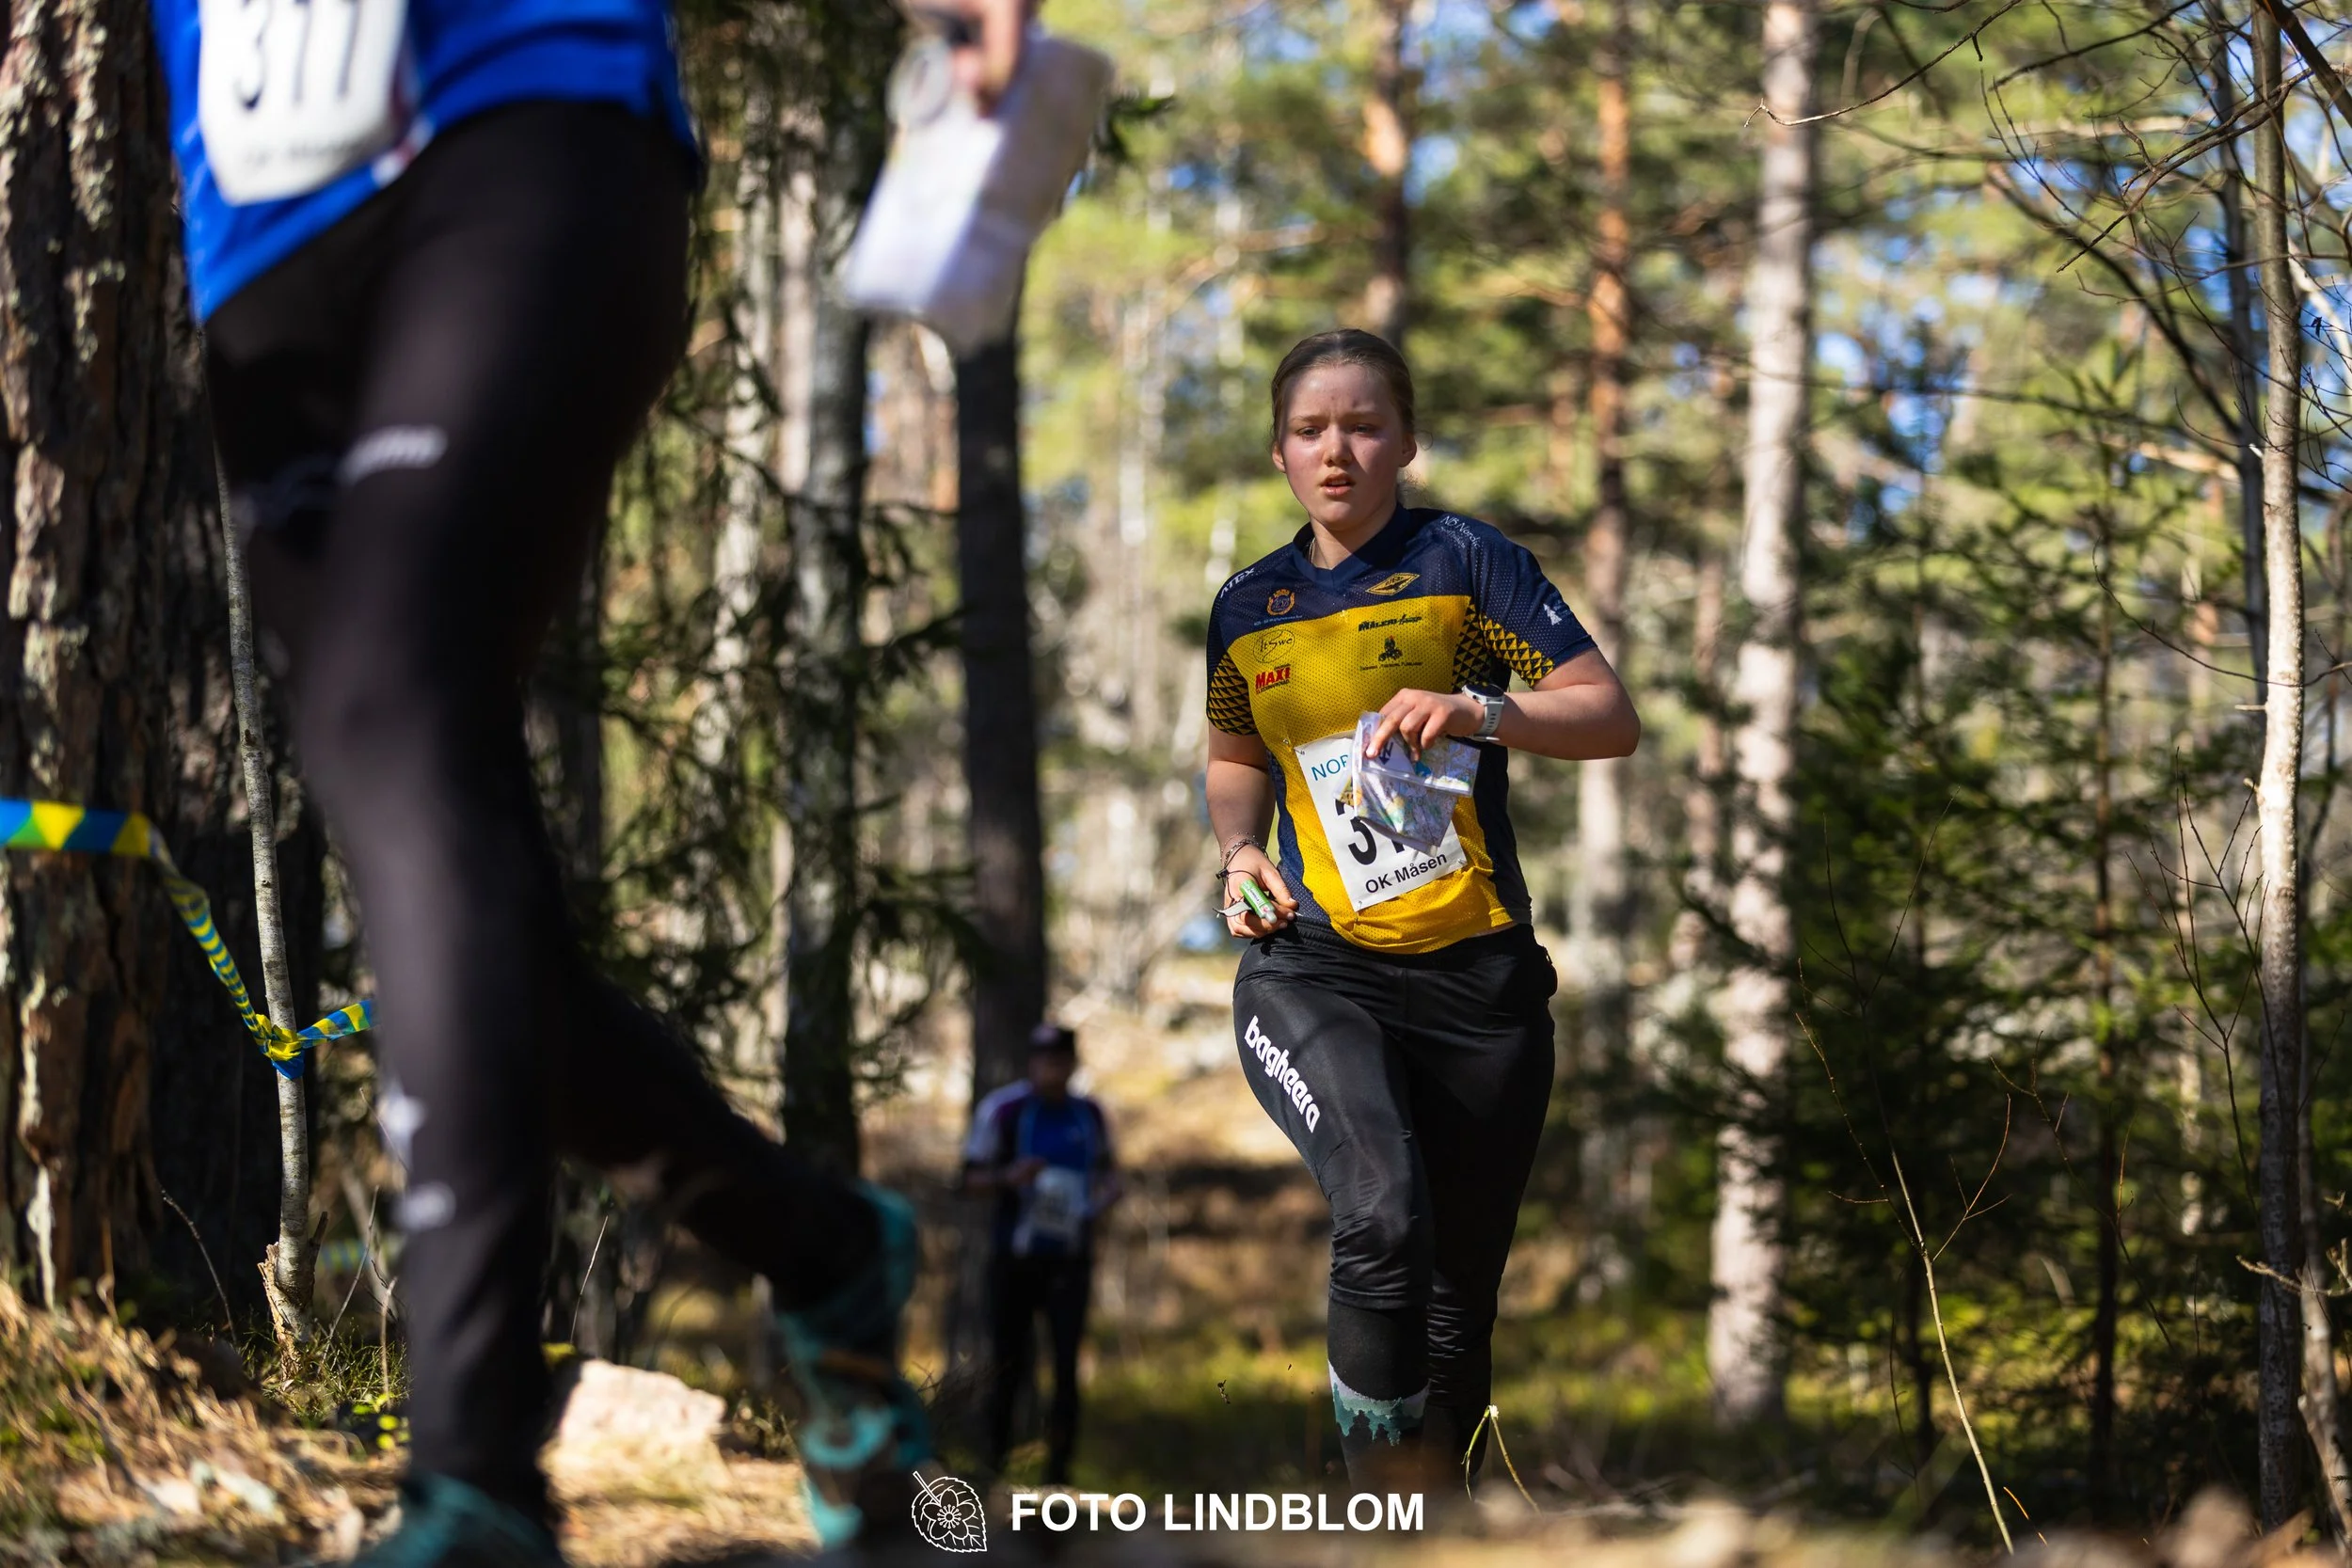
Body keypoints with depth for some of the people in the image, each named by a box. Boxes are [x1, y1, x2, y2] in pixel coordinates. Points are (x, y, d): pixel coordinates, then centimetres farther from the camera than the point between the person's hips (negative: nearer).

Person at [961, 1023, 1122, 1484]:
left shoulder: (1089, 1115, 7)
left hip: (1069, 1260, 2)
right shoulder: (1002, 1109, -6)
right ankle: (996, 1459, 16)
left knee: (1066, 1364, -7)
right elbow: (971, 1178, -2)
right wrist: (1009, 1177, -22)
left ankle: (1059, 1467, -3)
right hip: (1014, 1257, -2)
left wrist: (1105, 1197, 0)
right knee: (1009, 1364, 2)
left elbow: (1107, 1170, 23)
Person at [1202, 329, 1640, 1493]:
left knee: (1457, 1318, 7)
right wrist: (1239, 848, 6)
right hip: (1312, 969, 0)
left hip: (1477, 976, 0)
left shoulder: (1460, 560, 0)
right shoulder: (1247, 608, 10)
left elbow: (1612, 717, -4)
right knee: (1382, 1221, -29)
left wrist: (1479, 711, -22)